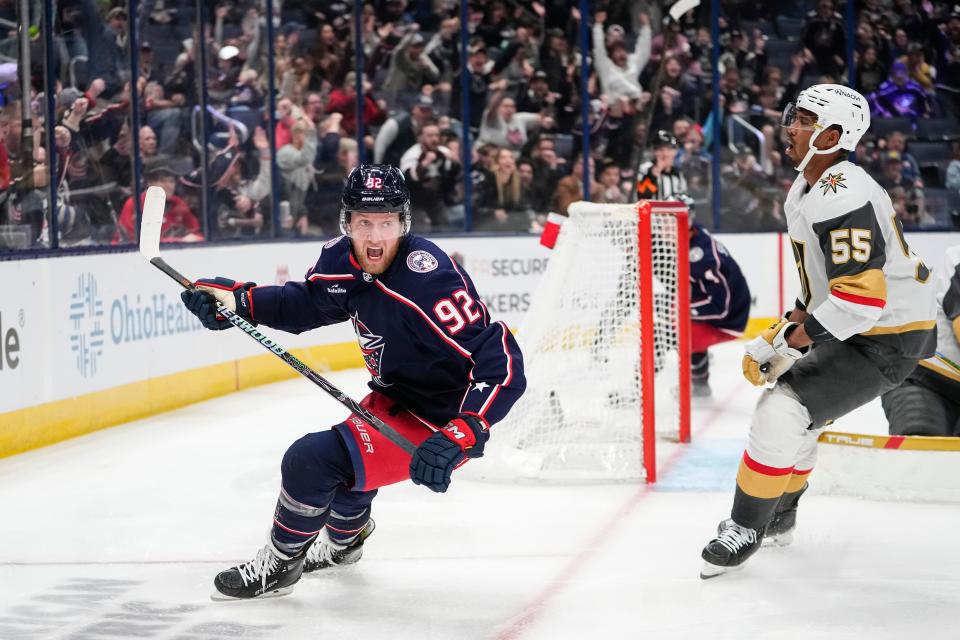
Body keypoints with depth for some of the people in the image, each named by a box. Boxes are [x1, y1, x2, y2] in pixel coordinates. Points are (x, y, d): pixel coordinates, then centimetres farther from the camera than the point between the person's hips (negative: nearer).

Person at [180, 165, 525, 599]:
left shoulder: (430, 282, -32)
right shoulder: (342, 259, -8)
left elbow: (502, 364, -34)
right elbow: (305, 302, 13)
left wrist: (460, 437, -43)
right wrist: (239, 299, -4)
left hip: (439, 419, -9)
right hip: (394, 398, 9)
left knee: (311, 461, -16)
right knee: (341, 455, 33)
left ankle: (278, 566, 10)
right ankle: (343, 541, 65)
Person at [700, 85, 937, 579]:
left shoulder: (842, 199, -27)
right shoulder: (805, 188, 8)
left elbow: (862, 295, -33)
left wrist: (791, 339, -26)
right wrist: (795, 323, 13)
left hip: (887, 340, -11)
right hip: (848, 326, 11)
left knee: (782, 412, -17)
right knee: (789, 406, 22)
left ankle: (747, 530, -4)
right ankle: (779, 515, 41)